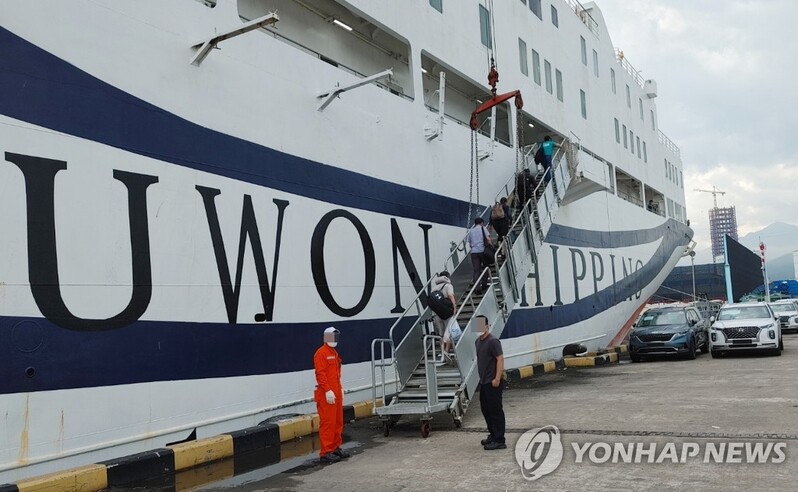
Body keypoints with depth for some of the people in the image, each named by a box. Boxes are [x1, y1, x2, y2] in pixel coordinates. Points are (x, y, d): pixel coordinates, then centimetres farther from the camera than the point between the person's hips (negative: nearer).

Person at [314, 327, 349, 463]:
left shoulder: (334, 353, 19)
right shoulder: (321, 353, -12)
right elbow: (320, 374, -19)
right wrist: (328, 391, -23)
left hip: (336, 393, 10)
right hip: (326, 395, -9)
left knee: (338, 422, 14)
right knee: (327, 423, -8)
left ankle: (336, 447, 25)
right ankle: (326, 452, -4)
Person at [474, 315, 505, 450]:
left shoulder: (493, 341, -15)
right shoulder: (478, 341, 12)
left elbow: (500, 359, -20)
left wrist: (497, 379, -24)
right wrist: (482, 377, 17)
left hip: (492, 383, -9)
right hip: (483, 382, 9)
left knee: (495, 411, -4)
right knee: (485, 409, 17)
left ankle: (499, 440, 1)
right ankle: (493, 435, 29)